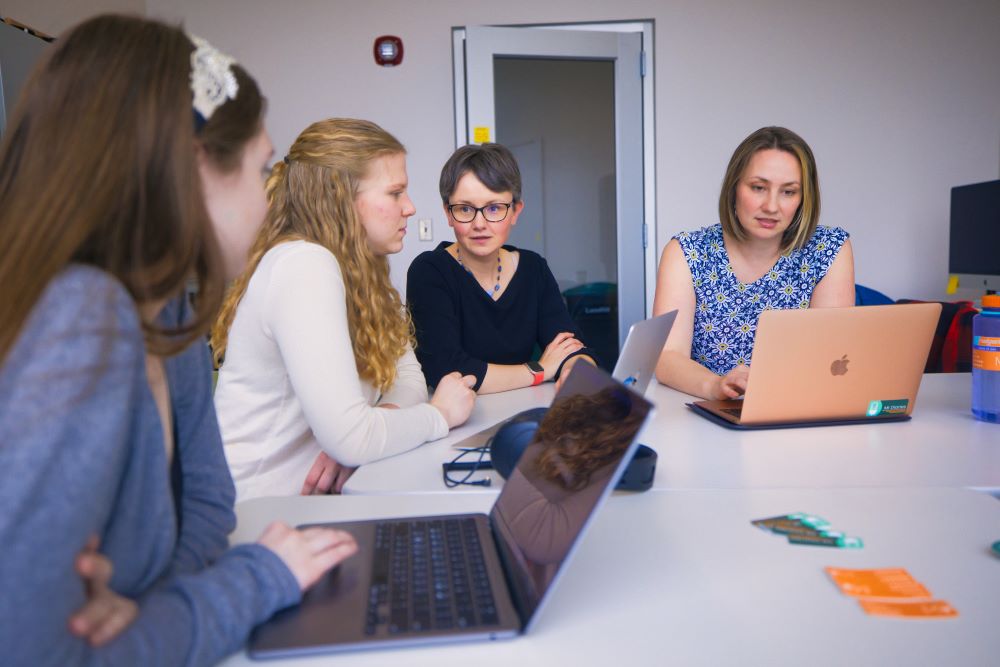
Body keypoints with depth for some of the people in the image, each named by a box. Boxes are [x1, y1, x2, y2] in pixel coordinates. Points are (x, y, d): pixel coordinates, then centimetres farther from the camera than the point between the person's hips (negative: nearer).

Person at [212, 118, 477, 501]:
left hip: (319, 496, 7)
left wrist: (371, 425, -15)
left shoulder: (361, 269, 6)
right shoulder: (303, 266, -22)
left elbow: (408, 376, 6)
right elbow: (349, 436, -28)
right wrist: (440, 414, -11)